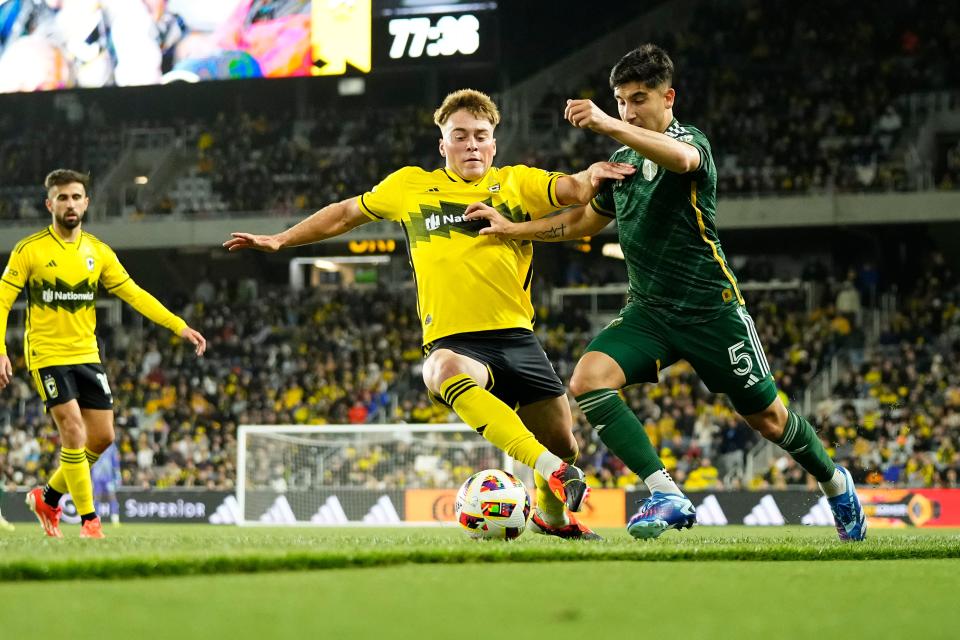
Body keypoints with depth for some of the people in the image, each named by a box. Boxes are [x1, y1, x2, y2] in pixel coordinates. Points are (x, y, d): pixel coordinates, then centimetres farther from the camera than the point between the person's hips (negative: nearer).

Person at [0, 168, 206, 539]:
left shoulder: (98, 252, 6)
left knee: (102, 437, 4)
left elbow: (134, 295, 7)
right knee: (74, 432, -16)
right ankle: (88, 519, -8)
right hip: (47, 355, -5)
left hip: (87, 355, 5)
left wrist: (179, 326, -1)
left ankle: (49, 497, 24)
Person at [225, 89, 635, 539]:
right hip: (451, 340, -2)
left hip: (514, 334, 2)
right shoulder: (411, 186, 13)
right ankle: (550, 468, -46)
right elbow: (344, 213, 25)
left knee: (562, 443, 2)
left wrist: (590, 177, -30)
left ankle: (551, 513, 39)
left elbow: (572, 189, -6)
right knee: (445, 372, -39)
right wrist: (280, 240, 24)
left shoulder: (517, 182, 10)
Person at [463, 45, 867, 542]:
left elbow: (680, 157, -39)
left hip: (710, 308, -5)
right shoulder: (622, 161, 10)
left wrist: (608, 126, -53)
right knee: (588, 379, -21)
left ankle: (834, 482, 36)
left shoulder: (691, 140, -11)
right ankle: (666, 496, -23)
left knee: (766, 417, 5)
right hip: (648, 309, 5)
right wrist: (513, 229, 13)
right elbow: (584, 220, 26)